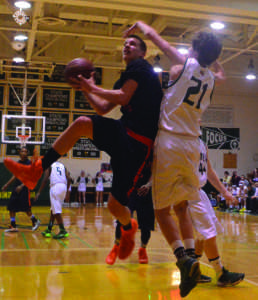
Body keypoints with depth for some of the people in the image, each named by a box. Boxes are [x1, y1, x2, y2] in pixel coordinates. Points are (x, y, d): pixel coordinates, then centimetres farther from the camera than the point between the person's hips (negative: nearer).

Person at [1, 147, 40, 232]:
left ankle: (35, 221, 15)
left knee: (25, 208, -7)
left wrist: (21, 186, -26)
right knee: (11, 207, 3)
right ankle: (13, 226, 10)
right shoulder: (18, 163, 13)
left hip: (25, 188, -7)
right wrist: (7, 184, 23)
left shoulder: (29, 163, -9)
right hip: (16, 188, 7)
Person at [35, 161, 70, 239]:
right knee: (53, 209, 17)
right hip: (63, 187, 6)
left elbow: (45, 180, -5)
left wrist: (39, 192, -1)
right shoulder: (62, 166, 21)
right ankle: (49, 230, 22)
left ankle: (63, 231, -6)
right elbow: (69, 179, 9)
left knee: (56, 211, -2)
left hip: (55, 186, -6)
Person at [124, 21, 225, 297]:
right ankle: (190, 257, 5)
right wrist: (211, 52, 29)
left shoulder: (183, 65, -2)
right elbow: (221, 72, 39)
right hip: (192, 146, 5)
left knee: (162, 209, 2)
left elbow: (158, 40, 11)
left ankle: (183, 257, -15)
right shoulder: (211, 79, 11)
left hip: (169, 143, -5)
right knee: (181, 207, 18)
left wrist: (141, 25, 28)